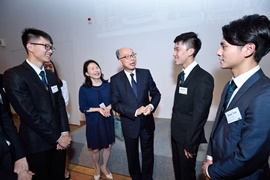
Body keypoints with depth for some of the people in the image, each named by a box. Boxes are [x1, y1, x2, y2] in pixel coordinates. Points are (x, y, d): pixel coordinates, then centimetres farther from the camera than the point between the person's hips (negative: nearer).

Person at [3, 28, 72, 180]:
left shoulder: (51, 75, 9)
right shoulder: (14, 75, -14)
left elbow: (60, 104, 6)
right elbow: (29, 115, -19)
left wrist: (64, 132, -5)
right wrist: (57, 137, -13)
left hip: (59, 139, 6)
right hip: (38, 143, -6)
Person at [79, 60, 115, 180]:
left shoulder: (108, 85, -6)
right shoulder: (84, 89, -12)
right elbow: (82, 108, -9)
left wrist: (108, 107, -18)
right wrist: (98, 109, -22)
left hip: (108, 121, 2)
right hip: (93, 122, -2)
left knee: (108, 146, 15)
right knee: (95, 149, 15)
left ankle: (104, 167, 44)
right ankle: (97, 168, 45)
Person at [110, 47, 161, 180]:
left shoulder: (146, 73, -5)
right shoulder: (115, 79, -9)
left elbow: (156, 93, 0)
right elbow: (115, 104, -12)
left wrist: (151, 106, -21)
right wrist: (135, 112, -23)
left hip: (147, 121, 2)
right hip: (129, 123, -1)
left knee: (148, 153, 19)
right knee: (132, 155, 20)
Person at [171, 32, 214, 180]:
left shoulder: (204, 78, -21)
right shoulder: (181, 75, 6)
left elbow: (199, 115, -20)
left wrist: (190, 144, -15)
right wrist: (174, 128, 7)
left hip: (187, 137, -7)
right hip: (176, 133, 7)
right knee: (177, 168, 23)